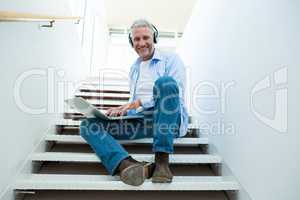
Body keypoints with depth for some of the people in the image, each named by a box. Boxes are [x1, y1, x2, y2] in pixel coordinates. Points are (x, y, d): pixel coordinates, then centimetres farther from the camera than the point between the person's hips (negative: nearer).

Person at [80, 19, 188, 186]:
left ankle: (162, 161, -32)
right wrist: (123, 110, 8)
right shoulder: (134, 68, 24)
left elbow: (176, 94, -9)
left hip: (170, 120, -4)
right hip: (141, 121, 5)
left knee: (165, 82, -35)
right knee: (88, 125, -11)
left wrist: (140, 102, -15)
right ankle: (128, 165, -38)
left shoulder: (171, 59, 6)